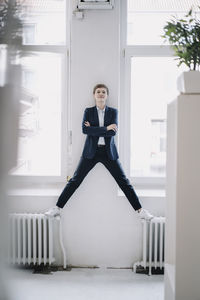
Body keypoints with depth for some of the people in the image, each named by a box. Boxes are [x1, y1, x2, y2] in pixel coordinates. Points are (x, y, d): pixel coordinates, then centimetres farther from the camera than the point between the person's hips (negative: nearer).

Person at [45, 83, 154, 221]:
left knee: (124, 182, 1)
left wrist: (94, 130, -12)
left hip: (109, 152, 0)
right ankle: (58, 208, 10)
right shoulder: (88, 111, 5)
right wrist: (106, 128, -15)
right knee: (75, 180, 0)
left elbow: (113, 132, -10)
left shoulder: (113, 111, 4)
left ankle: (140, 210, 8)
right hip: (91, 151, 0)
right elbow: (85, 129, -13)